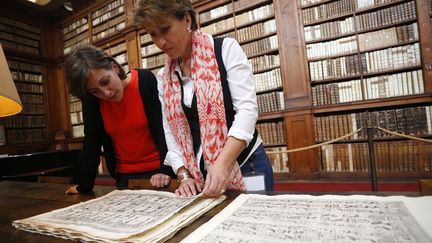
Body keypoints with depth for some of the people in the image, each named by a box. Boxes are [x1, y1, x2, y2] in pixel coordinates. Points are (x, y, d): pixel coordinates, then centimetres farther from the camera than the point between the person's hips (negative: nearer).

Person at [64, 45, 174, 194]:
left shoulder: (145, 80, -14)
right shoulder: (92, 99, -5)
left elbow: (163, 127, -19)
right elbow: (92, 141, 0)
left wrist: (166, 170, -27)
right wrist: (84, 185, 0)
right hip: (125, 177, 3)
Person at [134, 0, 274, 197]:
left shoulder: (225, 49, -8)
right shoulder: (164, 77, 6)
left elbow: (246, 108, -16)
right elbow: (170, 131, 6)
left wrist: (223, 164, -26)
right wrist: (184, 175, -5)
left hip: (245, 165, -3)